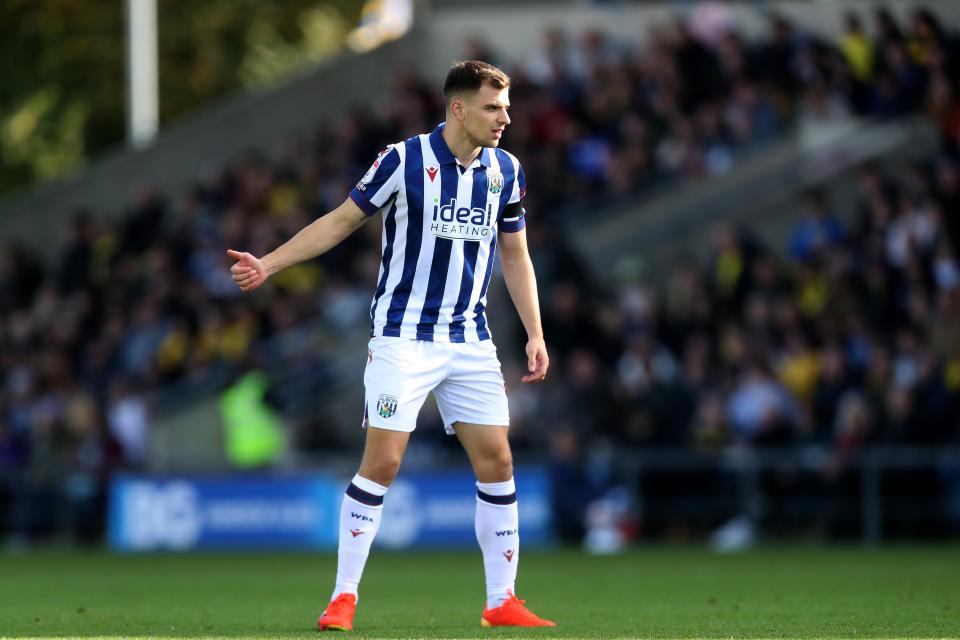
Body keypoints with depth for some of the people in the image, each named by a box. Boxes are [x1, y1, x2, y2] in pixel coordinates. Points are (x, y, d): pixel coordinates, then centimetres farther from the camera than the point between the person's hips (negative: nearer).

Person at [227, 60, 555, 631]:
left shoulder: (505, 171, 4)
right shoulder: (404, 160, -9)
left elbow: (516, 255, 14)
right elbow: (342, 221, -1)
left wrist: (536, 335, 8)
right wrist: (268, 264, -8)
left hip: (471, 342, 4)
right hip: (403, 338, -4)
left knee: (497, 461, -1)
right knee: (383, 461, -10)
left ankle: (502, 602, 8)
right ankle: (344, 597, -1)